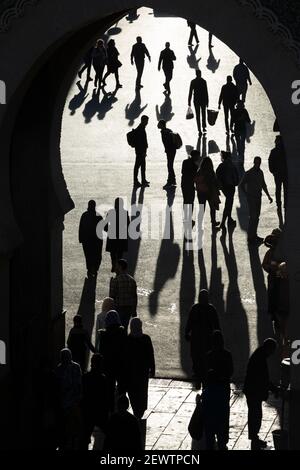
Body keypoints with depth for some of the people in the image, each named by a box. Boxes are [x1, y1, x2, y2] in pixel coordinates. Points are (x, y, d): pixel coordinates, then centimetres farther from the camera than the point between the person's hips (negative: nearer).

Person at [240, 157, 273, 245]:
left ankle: (254, 235, 22)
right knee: (253, 217, -9)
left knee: (257, 217, 12)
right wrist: (247, 195, -7)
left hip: (258, 198, 7)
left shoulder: (260, 172, 8)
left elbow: (263, 185, 18)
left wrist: (268, 196, 17)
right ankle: (250, 237, -5)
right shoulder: (249, 173, -14)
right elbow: (242, 185, -8)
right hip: (251, 198, -7)